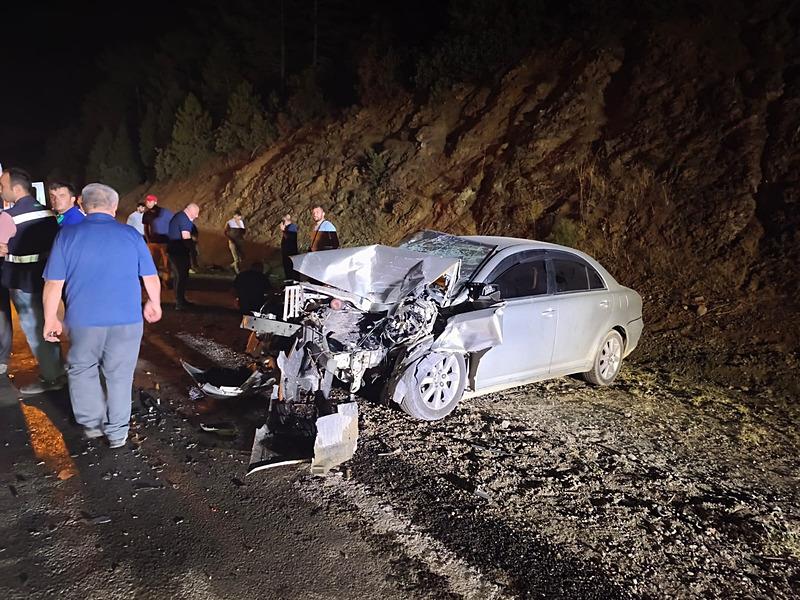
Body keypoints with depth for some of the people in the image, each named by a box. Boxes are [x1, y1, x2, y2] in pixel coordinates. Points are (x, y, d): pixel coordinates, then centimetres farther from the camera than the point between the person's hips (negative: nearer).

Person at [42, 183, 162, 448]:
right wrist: (154, 304, 19)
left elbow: (54, 284, -4)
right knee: (119, 375, 11)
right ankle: (117, 433, 19)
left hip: (83, 319, 0)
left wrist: (50, 319, 6)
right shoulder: (131, 235, -2)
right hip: (126, 319, 0)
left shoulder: (68, 235, -4)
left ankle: (92, 423, 27)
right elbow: (151, 278, 2)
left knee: (82, 369, 21)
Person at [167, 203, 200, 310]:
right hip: (179, 252, -10)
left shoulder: (178, 216, 17)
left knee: (178, 276, 17)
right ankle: (180, 303, -1)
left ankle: (180, 300, 26)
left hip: (173, 250, 10)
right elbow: (186, 238, -22)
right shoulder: (184, 219, -15)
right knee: (182, 277, -5)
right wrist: (193, 249, -12)